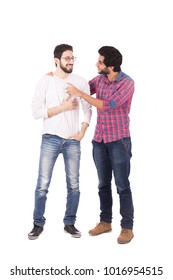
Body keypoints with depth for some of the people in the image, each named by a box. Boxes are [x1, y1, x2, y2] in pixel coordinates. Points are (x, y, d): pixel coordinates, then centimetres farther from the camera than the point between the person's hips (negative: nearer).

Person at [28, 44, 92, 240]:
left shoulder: (81, 82, 3)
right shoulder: (45, 82, -3)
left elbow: (88, 110, 10)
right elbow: (36, 112, -8)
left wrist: (81, 133, 0)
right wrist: (63, 107, -14)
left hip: (72, 141, 2)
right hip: (50, 139, -2)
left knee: (74, 185, 5)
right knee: (43, 184, -1)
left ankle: (69, 223, 19)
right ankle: (38, 224, 14)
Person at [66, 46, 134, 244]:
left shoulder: (127, 83, -15)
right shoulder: (99, 79, 4)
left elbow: (107, 105, -24)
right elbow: (83, 88, 22)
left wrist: (79, 93, -22)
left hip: (119, 141, -6)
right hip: (99, 140, 6)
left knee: (122, 186, -1)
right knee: (103, 184, 12)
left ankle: (127, 228, 8)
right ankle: (105, 222, 24)